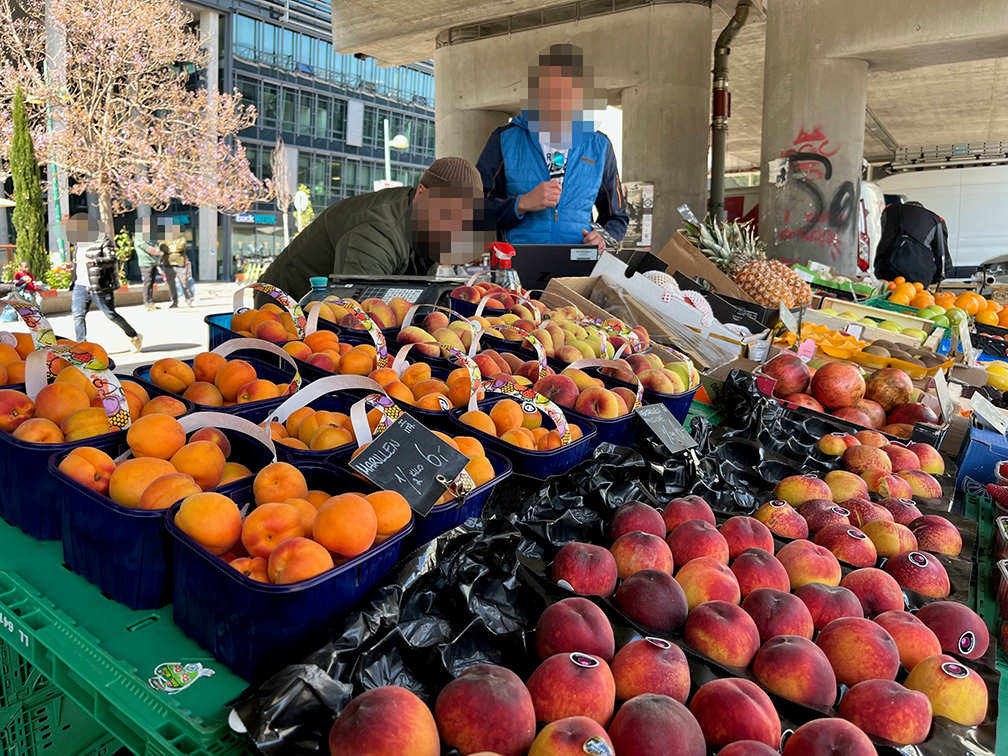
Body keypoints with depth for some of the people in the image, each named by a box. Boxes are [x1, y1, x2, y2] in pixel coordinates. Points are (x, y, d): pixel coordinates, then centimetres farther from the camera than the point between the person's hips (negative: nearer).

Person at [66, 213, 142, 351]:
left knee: (111, 314, -1)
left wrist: (93, 261, -33)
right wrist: (73, 282, 27)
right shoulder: (79, 244, 18)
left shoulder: (102, 240, -8)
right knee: (78, 315, -3)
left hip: (100, 287, -7)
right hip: (80, 287, 7)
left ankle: (134, 337, 17)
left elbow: (111, 260, -19)